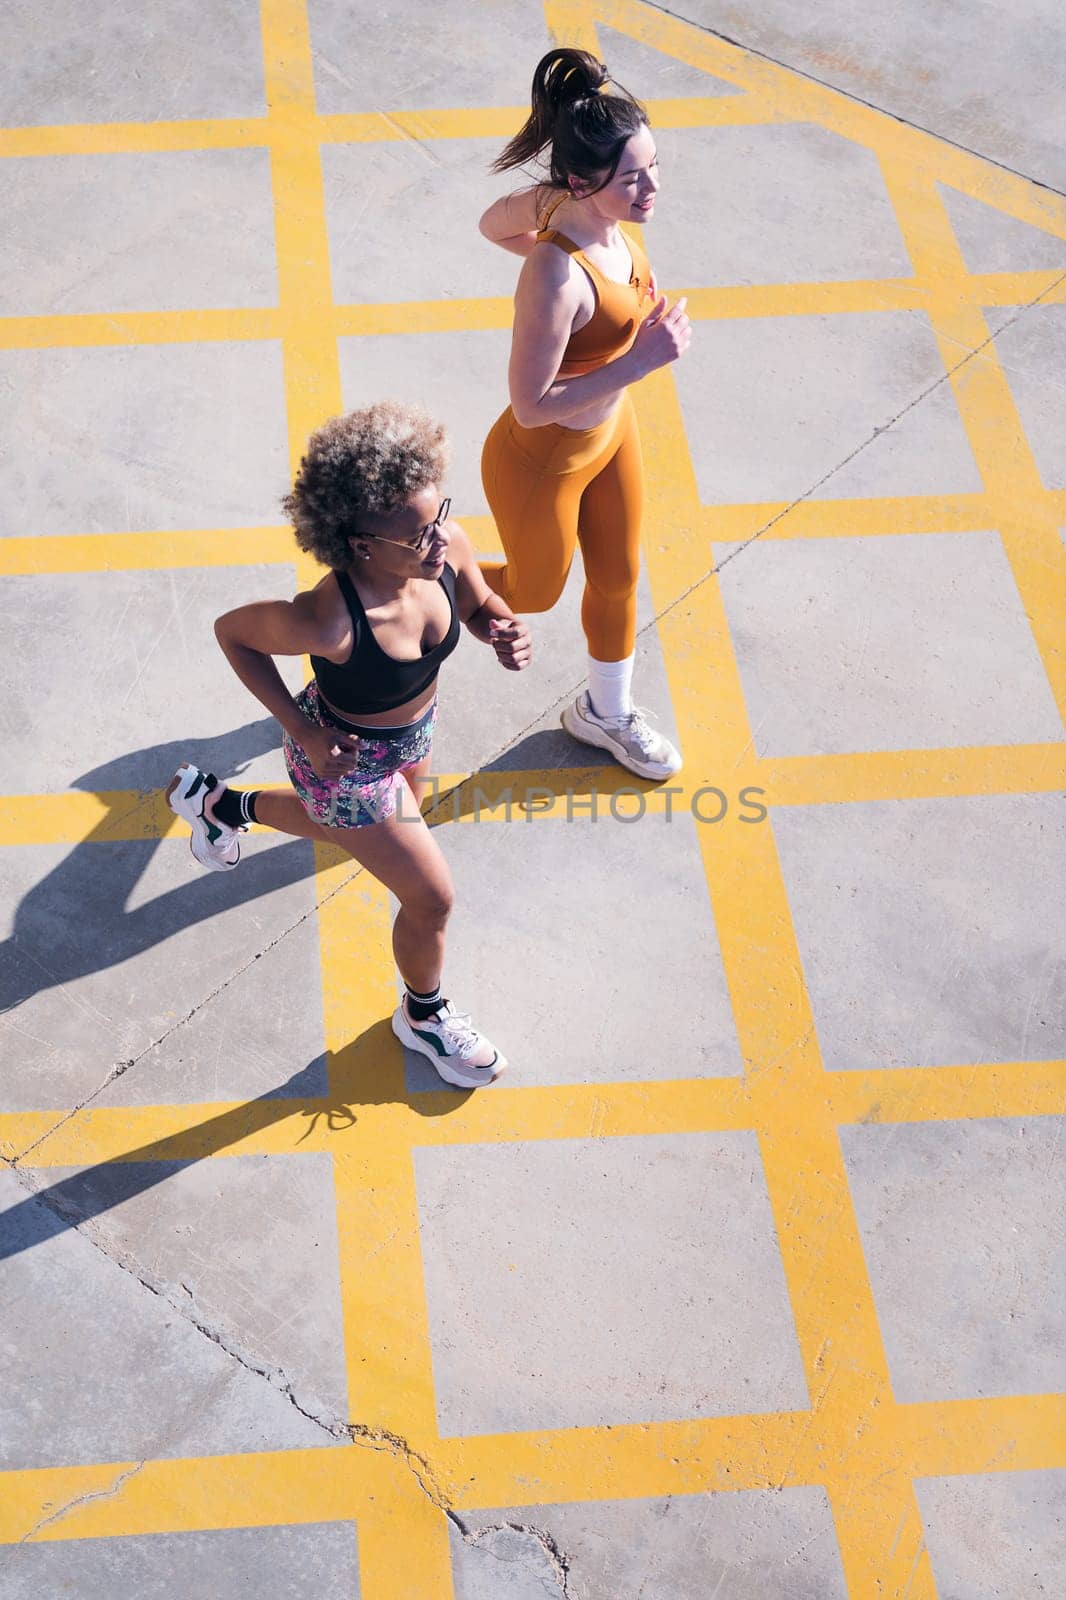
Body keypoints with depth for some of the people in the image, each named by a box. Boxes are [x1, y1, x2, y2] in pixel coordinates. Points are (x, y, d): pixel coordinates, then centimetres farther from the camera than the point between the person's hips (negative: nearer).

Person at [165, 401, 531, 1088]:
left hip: (414, 732, 7)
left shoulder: (447, 546, -27)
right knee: (432, 898, 10)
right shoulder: (330, 621, -42)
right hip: (348, 760, -7)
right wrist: (302, 729, -21)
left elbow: (479, 605, -4)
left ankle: (219, 802, 62)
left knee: (372, 827, 38)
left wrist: (506, 631, -27)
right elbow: (232, 630, -21)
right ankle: (424, 1015, 45)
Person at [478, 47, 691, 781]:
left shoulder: (563, 200, -18)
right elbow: (531, 404, -34)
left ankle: (607, 712, 54)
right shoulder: (556, 280, -41)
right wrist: (642, 359, -35)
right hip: (543, 463, -8)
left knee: (619, 577, 27)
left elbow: (495, 223, 3)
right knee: (535, 592, 22)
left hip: (611, 428, 8)